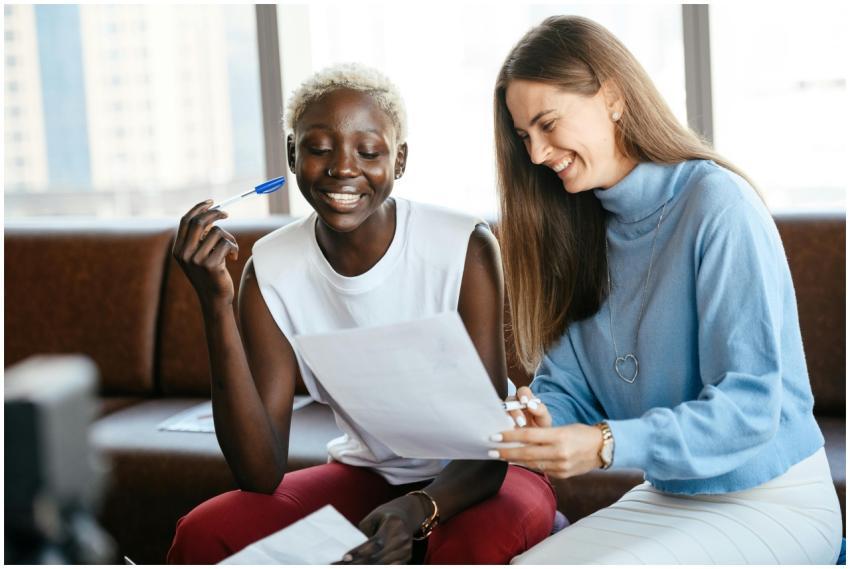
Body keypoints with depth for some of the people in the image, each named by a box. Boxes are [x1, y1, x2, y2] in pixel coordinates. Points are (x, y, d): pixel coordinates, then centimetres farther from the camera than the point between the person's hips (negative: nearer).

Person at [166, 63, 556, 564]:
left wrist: (416, 510, -41)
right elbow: (261, 473, -17)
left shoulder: (467, 248, -20)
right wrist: (217, 306, -26)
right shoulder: (271, 272, -10)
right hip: (367, 475, 4)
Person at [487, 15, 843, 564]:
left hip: (771, 503, -6)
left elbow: (751, 404, -22)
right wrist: (537, 422, -20)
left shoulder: (718, 203, -16)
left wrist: (607, 445, -32)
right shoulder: (584, 228, 7)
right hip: (667, 498, 6)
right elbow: (565, 388, 4)